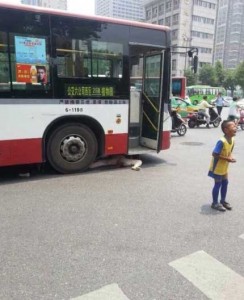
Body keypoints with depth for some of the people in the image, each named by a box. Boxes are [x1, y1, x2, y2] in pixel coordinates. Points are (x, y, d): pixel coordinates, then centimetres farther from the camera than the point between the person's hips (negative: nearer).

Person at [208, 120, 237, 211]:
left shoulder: (232, 140, -2)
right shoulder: (221, 141, -29)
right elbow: (214, 154, -29)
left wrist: (230, 157, -9)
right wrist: (227, 159, -27)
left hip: (224, 167, 8)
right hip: (217, 167, -8)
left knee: (225, 182, 17)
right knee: (218, 184, 3)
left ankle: (223, 201, 34)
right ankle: (215, 203, 18)